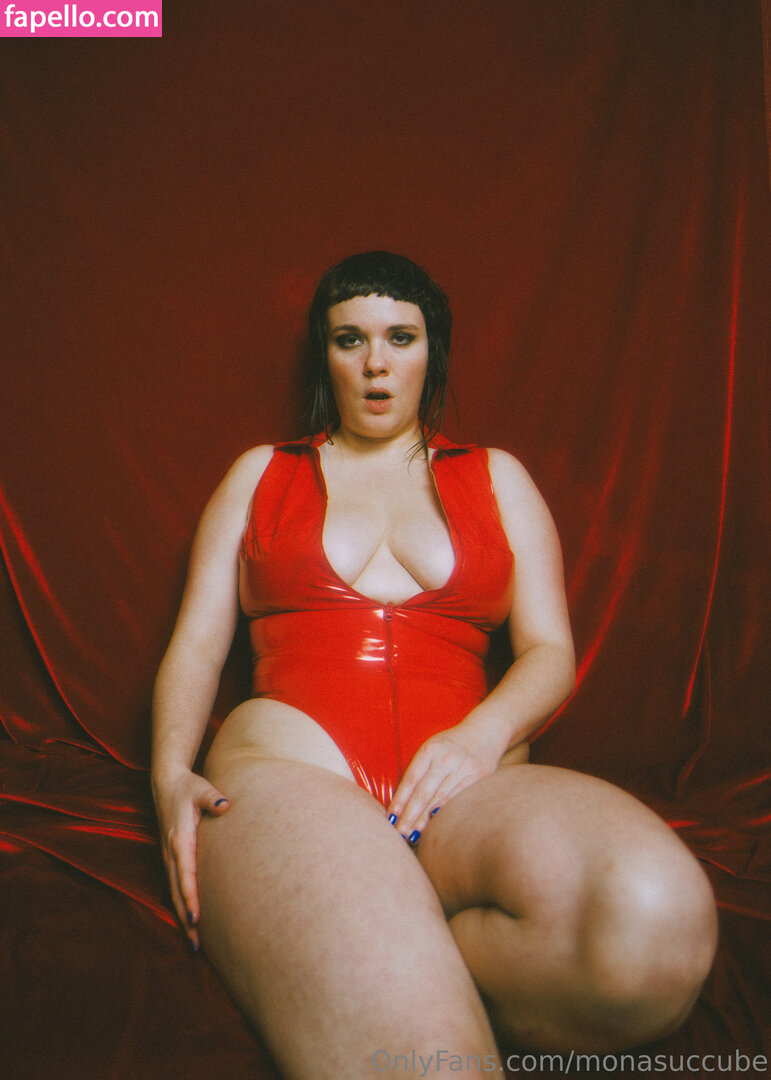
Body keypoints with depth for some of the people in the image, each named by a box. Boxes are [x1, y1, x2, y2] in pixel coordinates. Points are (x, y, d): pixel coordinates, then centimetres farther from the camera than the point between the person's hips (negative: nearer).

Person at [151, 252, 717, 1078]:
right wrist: (171, 773, -5)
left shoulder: (496, 479, 23)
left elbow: (551, 652, 13)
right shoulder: (261, 475, 23)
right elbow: (196, 644, 16)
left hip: (458, 785, 4)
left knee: (654, 923, -33)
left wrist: (484, 734, -10)